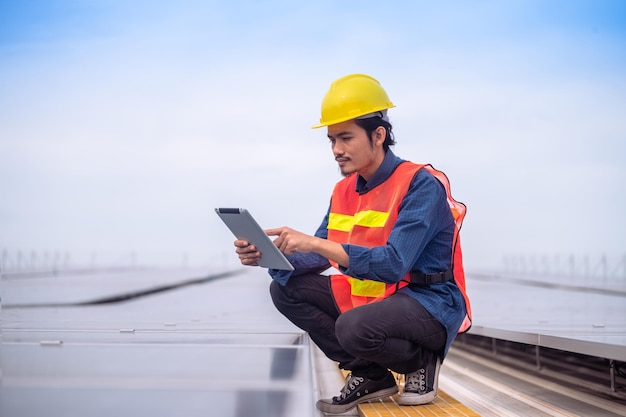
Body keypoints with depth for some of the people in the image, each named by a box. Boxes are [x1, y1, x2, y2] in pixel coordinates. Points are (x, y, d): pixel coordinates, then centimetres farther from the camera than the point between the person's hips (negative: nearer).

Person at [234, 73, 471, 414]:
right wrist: (267, 255, -14)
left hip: (431, 304, -8)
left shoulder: (421, 185, -19)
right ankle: (370, 374, 3)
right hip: (370, 296, 8)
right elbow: (318, 258, 6)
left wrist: (315, 243, -34)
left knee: (354, 328, -36)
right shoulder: (345, 191, 5)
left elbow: (393, 264, -30)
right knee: (286, 289, -1)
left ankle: (420, 361, -2)